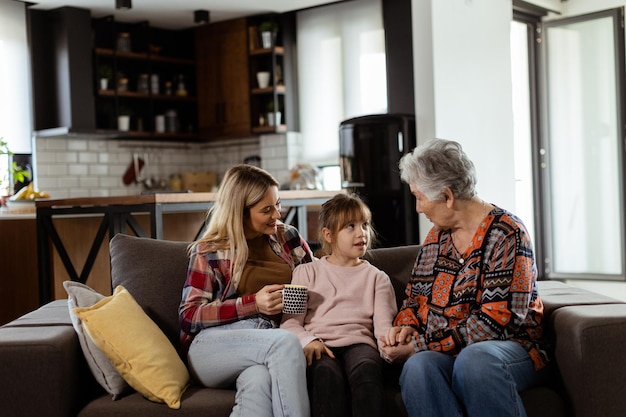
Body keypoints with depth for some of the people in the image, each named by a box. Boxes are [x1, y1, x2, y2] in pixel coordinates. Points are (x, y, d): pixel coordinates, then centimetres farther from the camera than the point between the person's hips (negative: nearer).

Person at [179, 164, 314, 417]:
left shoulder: (288, 237, 15)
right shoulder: (208, 251, 4)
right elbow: (189, 316, -2)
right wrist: (253, 303, -12)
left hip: (271, 342, 2)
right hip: (214, 346, -2)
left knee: (258, 380, -39)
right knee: (286, 341, -35)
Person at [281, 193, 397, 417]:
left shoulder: (376, 277, 23)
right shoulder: (307, 272, 20)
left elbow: (383, 322, 8)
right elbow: (290, 321, 8)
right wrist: (308, 341, -14)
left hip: (358, 342, 1)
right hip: (320, 346, -1)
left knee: (367, 369, -37)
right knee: (327, 374, -37)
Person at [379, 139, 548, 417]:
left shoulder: (506, 234, -8)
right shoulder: (437, 236, 15)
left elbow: (496, 320, -16)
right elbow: (415, 298, 25)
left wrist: (420, 346, -14)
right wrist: (405, 327, 1)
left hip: (509, 349, -4)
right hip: (441, 354, 5)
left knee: (473, 358, -40)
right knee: (417, 367, -32)